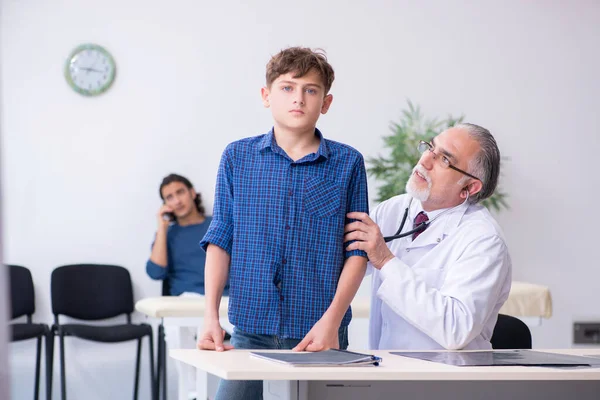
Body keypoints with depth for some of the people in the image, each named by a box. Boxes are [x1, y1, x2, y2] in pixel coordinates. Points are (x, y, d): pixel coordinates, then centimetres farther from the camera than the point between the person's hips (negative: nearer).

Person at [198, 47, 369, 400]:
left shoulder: (348, 163, 2)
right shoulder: (237, 158, 5)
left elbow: (357, 251, 1)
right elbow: (221, 240, 5)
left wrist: (332, 319, -11)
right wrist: (211, 316, -4)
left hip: (320, 333, -1)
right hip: (251, 330, 1)